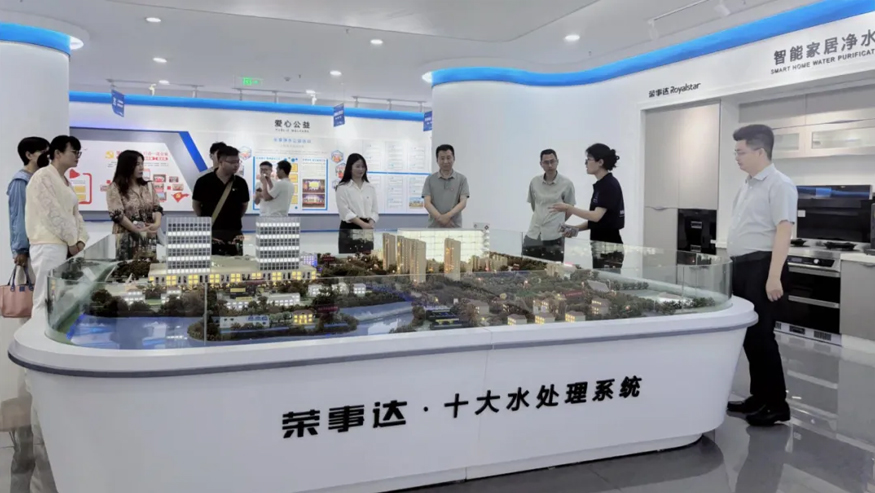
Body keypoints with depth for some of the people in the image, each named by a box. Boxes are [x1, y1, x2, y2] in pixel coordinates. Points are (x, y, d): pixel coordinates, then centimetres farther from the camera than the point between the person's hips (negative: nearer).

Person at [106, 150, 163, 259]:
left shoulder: (148, 186, 14)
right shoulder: (115, 188, -1)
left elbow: (157, 208, 7)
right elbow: (117, 215, -10)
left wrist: (157, 224, -14)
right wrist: (139, 231, -17)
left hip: (148, 238, 4)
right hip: (126, 239, -4)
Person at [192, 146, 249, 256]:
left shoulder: (240, 183, 1)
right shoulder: (204, 181, -6)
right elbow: (196, 204, 5)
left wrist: (235, 219, 11)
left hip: (234, 233, 2)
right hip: (210, 232, -2)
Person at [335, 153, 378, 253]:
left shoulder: (370, 188, 12)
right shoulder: (343, 188, -1)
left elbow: (374, 210, 9)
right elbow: (345, 211, -10)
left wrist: (370, 224, -11)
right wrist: (363, 224, -19)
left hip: (367, 231, 4)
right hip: (349, 230, -4)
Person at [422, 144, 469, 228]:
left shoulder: (462, 179, 6)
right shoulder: (430, 179, 7)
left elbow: (463, 202, -3)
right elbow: (427, 203, -2)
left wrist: (448, 215, -20)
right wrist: (440, 218, -18)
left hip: (455, 227, 0)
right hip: (434, 227, 0)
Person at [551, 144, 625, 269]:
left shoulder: (610, 185, -15)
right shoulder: (600, 185, 14)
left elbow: (597, 216, -23)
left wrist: (569, 208, -18)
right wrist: (576, 228, 5)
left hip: (610, 248, -10)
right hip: (599, 247, 10)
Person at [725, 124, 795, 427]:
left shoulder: (779, 185, -10)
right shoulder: (747, 186, 16)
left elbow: (783, 232, -18)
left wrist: (774, 277, -24)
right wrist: (730, 265, 20)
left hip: (761, 268, -9)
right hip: (742, 267, 9)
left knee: (761, 336, -5)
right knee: (748, 335, 12)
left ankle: (778, 404, 7)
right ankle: (759, 397, 23)